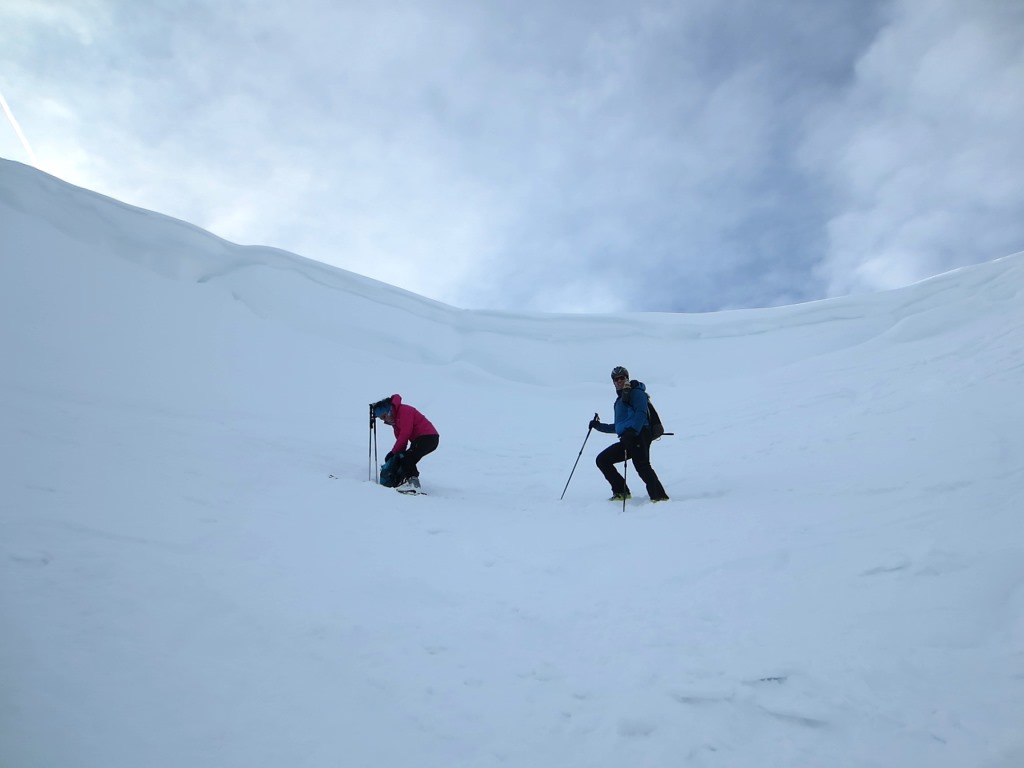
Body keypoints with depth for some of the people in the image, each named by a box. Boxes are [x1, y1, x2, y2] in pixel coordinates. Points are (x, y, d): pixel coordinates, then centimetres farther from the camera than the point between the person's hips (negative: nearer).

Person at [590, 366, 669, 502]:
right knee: (602, 460, 5)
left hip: (639, 436, -9)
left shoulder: (636, 392, 4)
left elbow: (641, 413, -14)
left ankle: (659, 497, -27)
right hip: (626, 438, 9)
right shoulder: (619, 400, 29)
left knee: (642, 466, -24)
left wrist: (633, 430, -28)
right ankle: (621, 492, 5)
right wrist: (598, 426, 32)